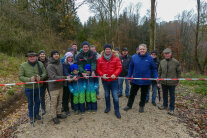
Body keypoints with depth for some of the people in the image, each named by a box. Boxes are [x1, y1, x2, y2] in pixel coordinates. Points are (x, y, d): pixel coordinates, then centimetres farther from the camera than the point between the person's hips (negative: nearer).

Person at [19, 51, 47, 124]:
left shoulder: (40, 64, -5)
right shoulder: (23, 65, -10)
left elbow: (44, 73, -3)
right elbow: (20, 76, -10)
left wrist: (40, 77, -24)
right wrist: (29, 79, -25)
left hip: (39, 87, 2)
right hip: (29, 88, -2)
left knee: (38, 102, 19)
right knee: (30, 103, 15)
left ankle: (36, 114, 42)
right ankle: (31, 116, 35)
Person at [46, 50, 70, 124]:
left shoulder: (60, 64, 8)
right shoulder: (50, 66, -15)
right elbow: (54, 77, -21)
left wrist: (68, 77, 0)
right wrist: (65, 77, -24)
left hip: (60, 86, 7)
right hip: (54, 87, -7)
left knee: (59, 101, 17)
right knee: (54, 103, 4)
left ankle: (58, 113, 33)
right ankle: (54, 117, 19)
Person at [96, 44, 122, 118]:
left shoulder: (116, 58, -4)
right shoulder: (100, 59, 1)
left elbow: (119, 68, -7)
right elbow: (98, 69, 3)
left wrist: (115, 74, -22)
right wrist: (102, 75, -14)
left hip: (113, 80, -2)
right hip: (104, 80, 3)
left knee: (115, 96, -2)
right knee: (107, 95, 19)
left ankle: (117, 110, 15)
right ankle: (108, 107, 40)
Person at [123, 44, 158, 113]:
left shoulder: (150, 58, -6)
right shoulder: (134, 57, -5)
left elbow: (154, 69, 1)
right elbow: (131, 68, 3)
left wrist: (156, 77, -10)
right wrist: (129, 76, 4)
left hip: (145, 81, 0)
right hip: (135, 80, 1)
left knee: (143, 95, 16)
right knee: (132, 93, 13)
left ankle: (141, 106, 37)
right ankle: (129, 105, 31)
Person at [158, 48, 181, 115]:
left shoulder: (175, 62, -8)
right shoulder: (162, 62, 0)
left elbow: (179, 72, 1)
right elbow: (159, 72, 6)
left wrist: (177, 81, 3)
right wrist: (159, 82, 6)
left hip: (172, 83, -3)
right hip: (163, 82, 3)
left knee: (172, 96, 9)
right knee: (165, 95, 18)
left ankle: (172, 109, 22)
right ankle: (165, 105, 37)